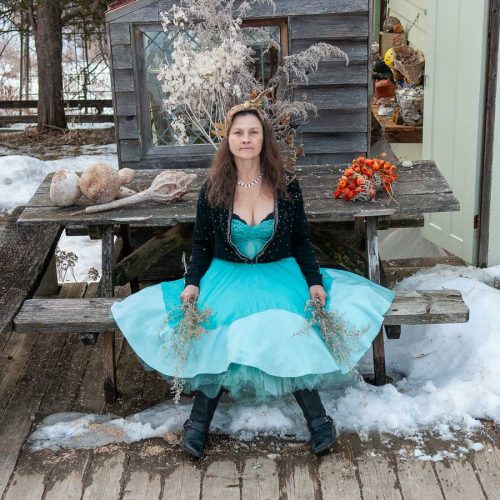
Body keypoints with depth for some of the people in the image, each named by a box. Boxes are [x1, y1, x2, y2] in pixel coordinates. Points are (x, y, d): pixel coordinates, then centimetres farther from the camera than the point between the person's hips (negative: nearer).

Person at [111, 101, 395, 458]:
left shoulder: (287, 185, 2)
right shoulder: (213, 189, 2)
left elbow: (301, 242, 8)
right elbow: (201, 245, 8)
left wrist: (314, 281, -6)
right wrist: (192, 283, -7)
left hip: (279, 276, 0)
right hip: (227, 277, 0)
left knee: (288, 331, -29)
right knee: (219, 331, -29)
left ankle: (317, 418, -20)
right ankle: (199, 420, -20)